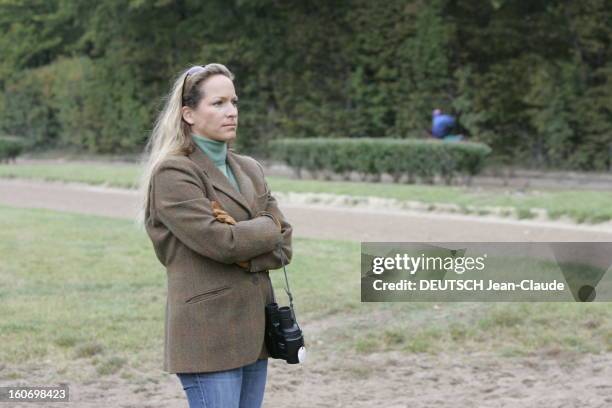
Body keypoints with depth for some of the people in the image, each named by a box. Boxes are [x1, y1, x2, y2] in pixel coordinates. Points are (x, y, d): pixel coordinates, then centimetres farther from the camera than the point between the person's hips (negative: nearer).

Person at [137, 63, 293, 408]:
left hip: (253, 331, 7)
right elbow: (218, 240, -19)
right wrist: (266, 228, -2)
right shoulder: (172, 173, -8)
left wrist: (241, 252, -11)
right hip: (208, 336, -7)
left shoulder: (250, 170, 14)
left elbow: (282, 247, 8)